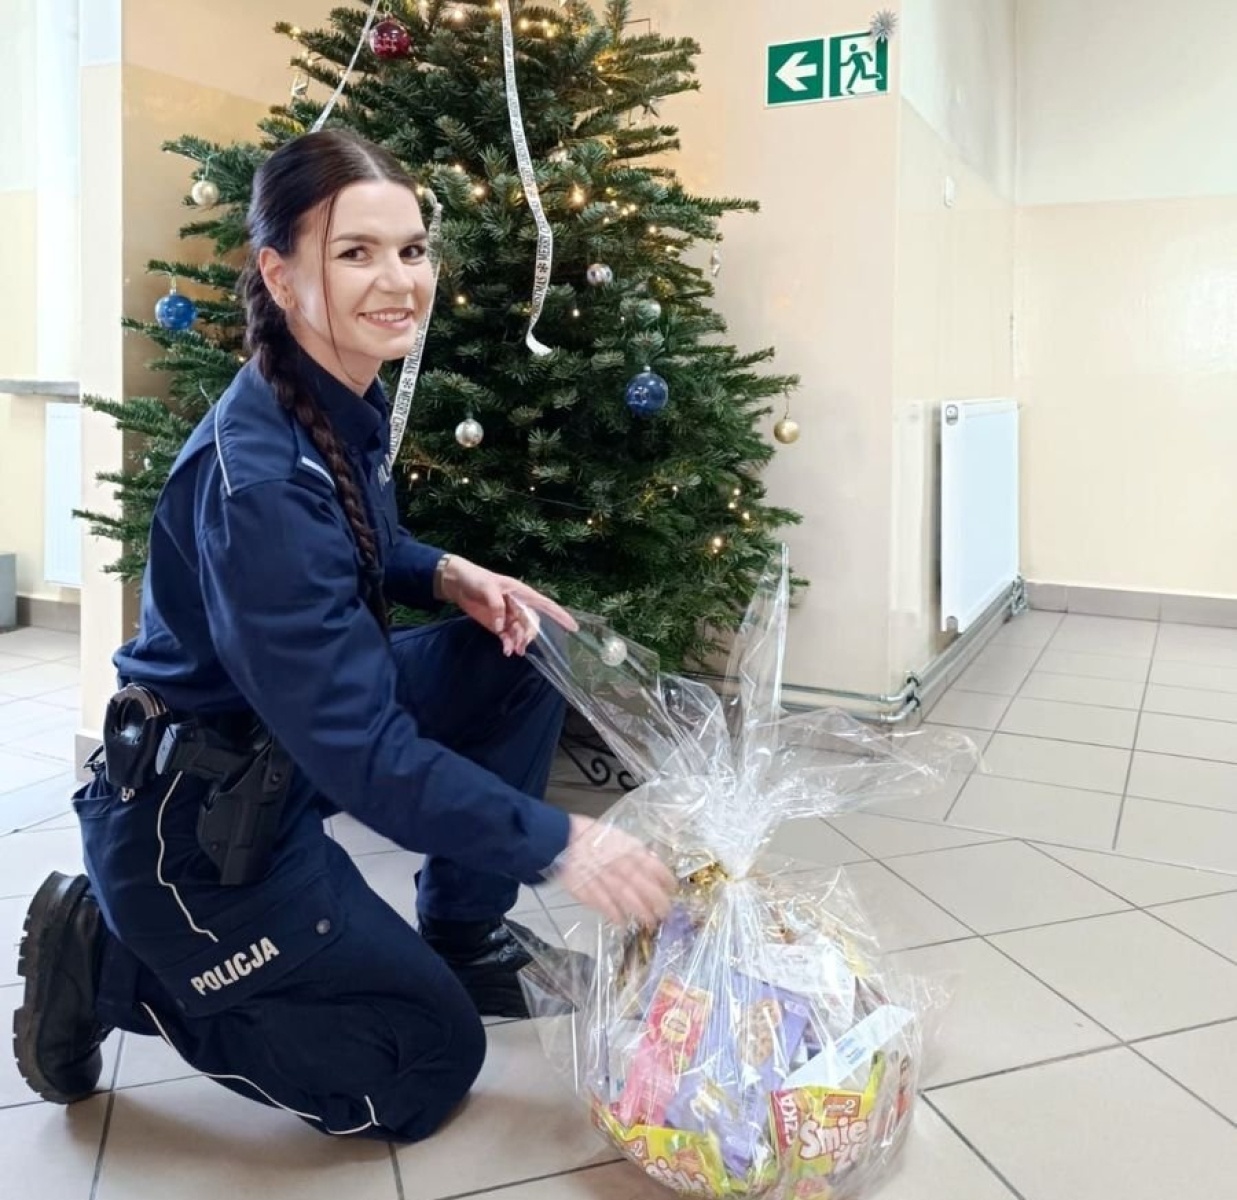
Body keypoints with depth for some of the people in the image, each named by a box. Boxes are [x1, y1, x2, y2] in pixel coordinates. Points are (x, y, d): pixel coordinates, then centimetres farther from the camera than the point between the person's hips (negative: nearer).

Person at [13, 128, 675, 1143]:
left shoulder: (350, 402, -4)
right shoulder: (255, 476, -31)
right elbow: (362, 751, -33)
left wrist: (449, 576, -4)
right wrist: (557, 843, -31)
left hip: (283, 757, 8)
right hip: (193, 822, -8)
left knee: (523, 658, 0)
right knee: (428, 1067, 2)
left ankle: (461, 934, 15)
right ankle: (115, 967, 8)